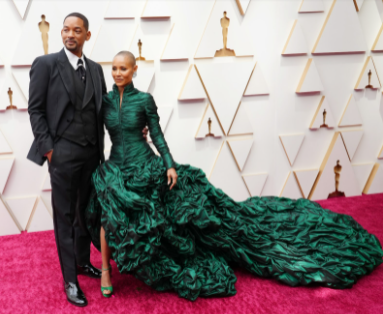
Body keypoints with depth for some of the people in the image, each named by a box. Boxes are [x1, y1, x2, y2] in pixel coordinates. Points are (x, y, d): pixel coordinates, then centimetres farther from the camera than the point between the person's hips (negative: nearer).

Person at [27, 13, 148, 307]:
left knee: (86, 212, 17)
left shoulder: (95, 68, 11)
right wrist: (47, 147, -11)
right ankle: (70, 280, 13)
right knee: (65, 216, 4)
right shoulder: (46, 64, -5)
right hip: (63, 153, -5)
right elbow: (36, 109, -6)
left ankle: (83, 261, 36)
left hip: (91, 152, 5)